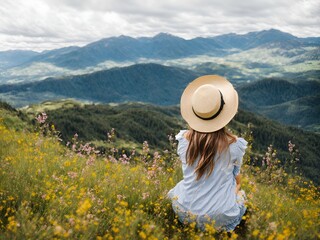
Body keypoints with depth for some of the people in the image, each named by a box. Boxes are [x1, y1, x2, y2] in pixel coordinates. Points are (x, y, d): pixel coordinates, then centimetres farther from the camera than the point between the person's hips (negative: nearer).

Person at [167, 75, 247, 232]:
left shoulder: (183, 139, -12)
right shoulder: (234, 144, -18)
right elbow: (236, 177, 2)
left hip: (185, 213, 2)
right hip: (221, 218, -2)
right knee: (240, 193, 32)